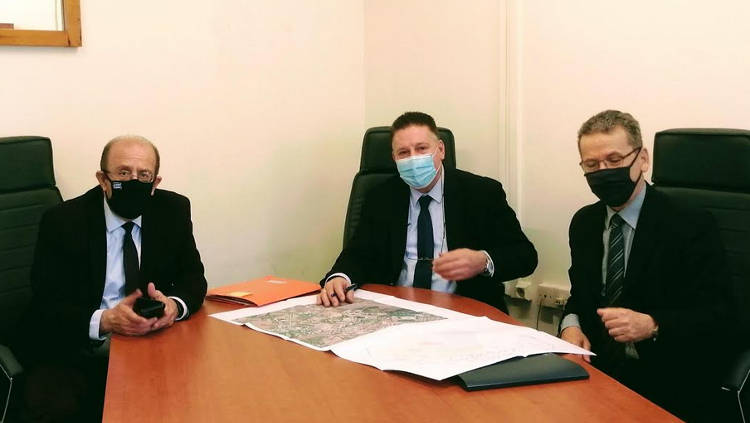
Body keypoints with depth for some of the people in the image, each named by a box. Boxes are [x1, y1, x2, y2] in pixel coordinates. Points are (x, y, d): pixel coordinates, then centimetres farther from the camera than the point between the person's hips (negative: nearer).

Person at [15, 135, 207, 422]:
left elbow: (193, 278, 4)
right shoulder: (62, 222, -9)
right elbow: (47, 305, -10)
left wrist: (175, 305, -20)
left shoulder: (173, 211, 0)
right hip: (74, 351, -3)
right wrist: (104, 321, -29)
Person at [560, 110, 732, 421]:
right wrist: (571, 325, -6)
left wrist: (652, 326, -29)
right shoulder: (584, 222, 7)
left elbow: (713, 314, -11)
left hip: (667, 376, -5)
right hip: (597, 363, 5)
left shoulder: (691, 225, -10)